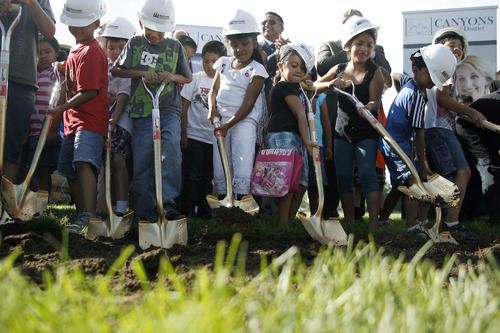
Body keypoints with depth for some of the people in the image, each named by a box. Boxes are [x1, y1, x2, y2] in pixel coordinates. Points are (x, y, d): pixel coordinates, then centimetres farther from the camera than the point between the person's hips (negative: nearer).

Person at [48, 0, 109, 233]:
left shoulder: (91, 52, -12)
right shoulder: (76, 50, 19)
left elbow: (90, 92, -18)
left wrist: (62, 108, -14)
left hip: (91, 119, -11)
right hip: (74, 120, 11)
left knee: (83, 161, -28)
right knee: (70, 170, 13)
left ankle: (89, 216, -38)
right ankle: (81, 216, 21)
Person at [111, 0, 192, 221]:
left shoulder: (175, 46, 9)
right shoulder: (135, 44, 8)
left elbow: (188, 78, 18)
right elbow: (116, 70, 8)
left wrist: (173, 77, -4)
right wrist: (142, 73, -6)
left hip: (169, 113, -1)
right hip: (141, 114, 1)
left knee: (170, 150, -26)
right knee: (141, 164, -1)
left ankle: (168, 202, -23)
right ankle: (146, 216, 6)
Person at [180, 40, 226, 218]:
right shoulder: (195, 79, 1)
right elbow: (184, 107, 1)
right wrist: (183, 134, -4)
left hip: (214, 138, 2)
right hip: (194, 136, -2)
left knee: (208, 178, 7)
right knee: (192, 175, -4)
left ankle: (205, 213, 16)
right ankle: (187, 213, 1)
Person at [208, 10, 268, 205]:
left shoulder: (257, 70, -5)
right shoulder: (224, 63, 13)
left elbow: (248, 103, -10)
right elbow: (214, 89, 21)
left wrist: (228, 125, -15)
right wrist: (212, 109, 0)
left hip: (244, 121, -5)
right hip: (220, 121, 5)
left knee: (242, 168, -14)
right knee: (219, 169, 3)